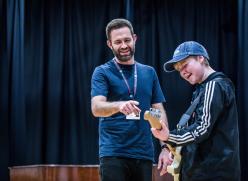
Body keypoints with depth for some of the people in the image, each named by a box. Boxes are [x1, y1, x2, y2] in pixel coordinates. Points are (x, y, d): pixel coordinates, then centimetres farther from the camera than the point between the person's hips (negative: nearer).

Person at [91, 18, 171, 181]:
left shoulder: (149, 72, 12)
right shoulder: (102, 72, 0)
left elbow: (159, 112, 12)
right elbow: (96, 108, -16)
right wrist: (119, 105, -36)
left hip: (144, 154, 4)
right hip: (113, 154, -3)